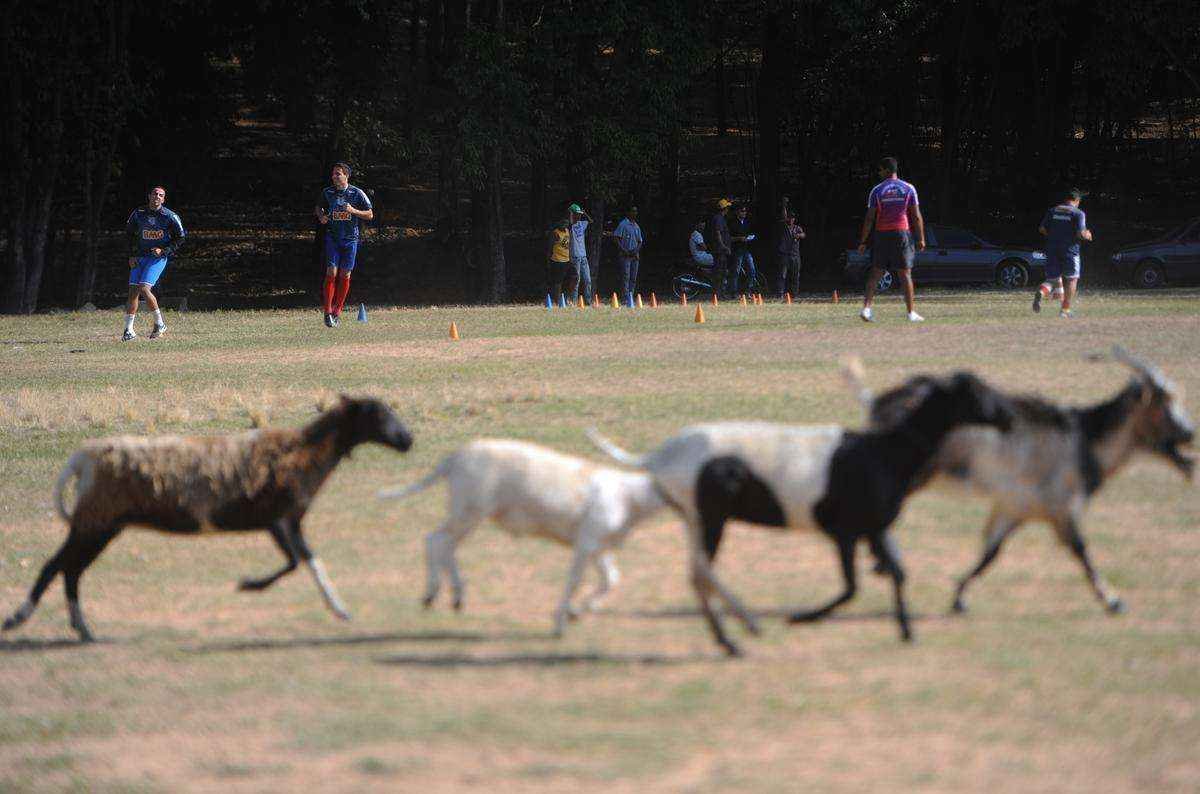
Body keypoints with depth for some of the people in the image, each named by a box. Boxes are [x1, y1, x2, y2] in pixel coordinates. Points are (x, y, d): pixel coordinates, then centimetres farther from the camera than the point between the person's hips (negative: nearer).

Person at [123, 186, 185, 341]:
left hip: (158, 257, -4)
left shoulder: (169, 217, -8)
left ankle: (159, 324, -3)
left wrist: (164, 250, -12)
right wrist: (132, 255, 5)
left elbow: (180, 238, 1)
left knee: (144, 289, -19)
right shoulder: (138, 214, 2)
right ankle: (128, 331, 3)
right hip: (139, 258, 4)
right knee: (133, 292, -2)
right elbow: (130, 234, 15)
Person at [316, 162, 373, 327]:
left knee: (345, 275, 4)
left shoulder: (357, 194, -4)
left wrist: (353, 211, -18)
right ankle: (328, 312, -8)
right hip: (332, 237, 0)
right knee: (331, 273, -11)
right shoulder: (327, 193, 2)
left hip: (350, 239, 0)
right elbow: (319, 207, 20)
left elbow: (370, 215, -1)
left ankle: (337, 311, 16)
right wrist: (321, 217, -3)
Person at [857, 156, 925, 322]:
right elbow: (917, 216, 0)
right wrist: (921, 239, 6)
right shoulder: (909, 189, 3)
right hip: (902, 234, 0)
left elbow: (869, 218, -1)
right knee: (905, 273, 2)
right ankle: (911, 313, 0)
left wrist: (863, 241, 3)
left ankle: (866, 308, -6)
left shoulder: (877, 190, 1)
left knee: (875, 273, 7)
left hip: (881, 234, 0)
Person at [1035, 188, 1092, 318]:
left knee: (1052, 279, 8)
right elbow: (1080, 233, -13)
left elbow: (1042, 229, 6)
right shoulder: (1078, 213, -4)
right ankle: (1065, 310, 8)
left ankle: (1041, 292, -25)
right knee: (1071, 279, 12)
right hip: (1070, 250, -4)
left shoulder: (1052, 211, 9)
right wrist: (1087, 235, 9)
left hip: (1052, 249, 4)